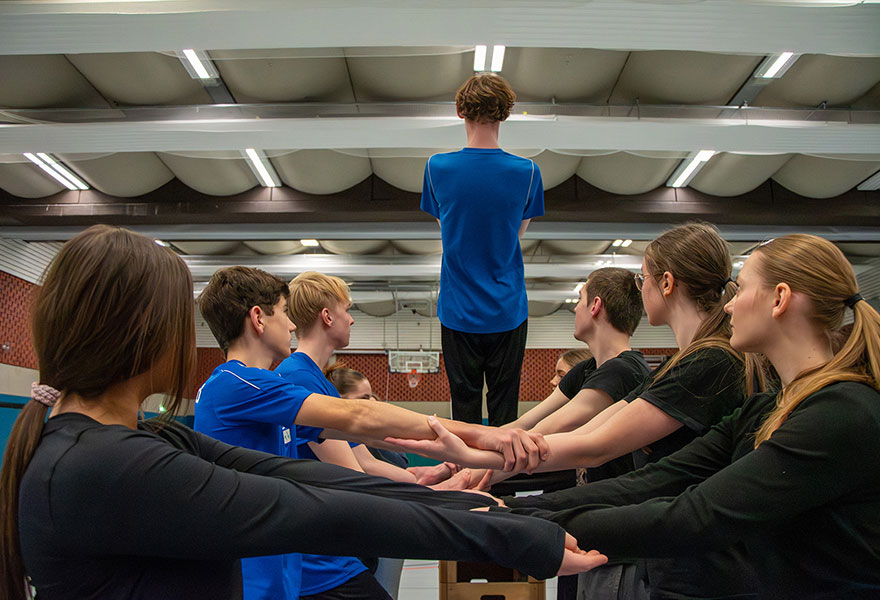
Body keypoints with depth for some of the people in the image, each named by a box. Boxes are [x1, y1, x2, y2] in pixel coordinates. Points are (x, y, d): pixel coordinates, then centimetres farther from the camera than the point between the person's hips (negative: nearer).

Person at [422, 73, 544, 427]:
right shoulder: (527, 172, -9)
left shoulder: (437, 168, -8)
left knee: (464, 405, 12)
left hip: (458, 310, 0)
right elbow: (520, 230, 5)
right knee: (504, 407, 12)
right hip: (508, 311, 0)